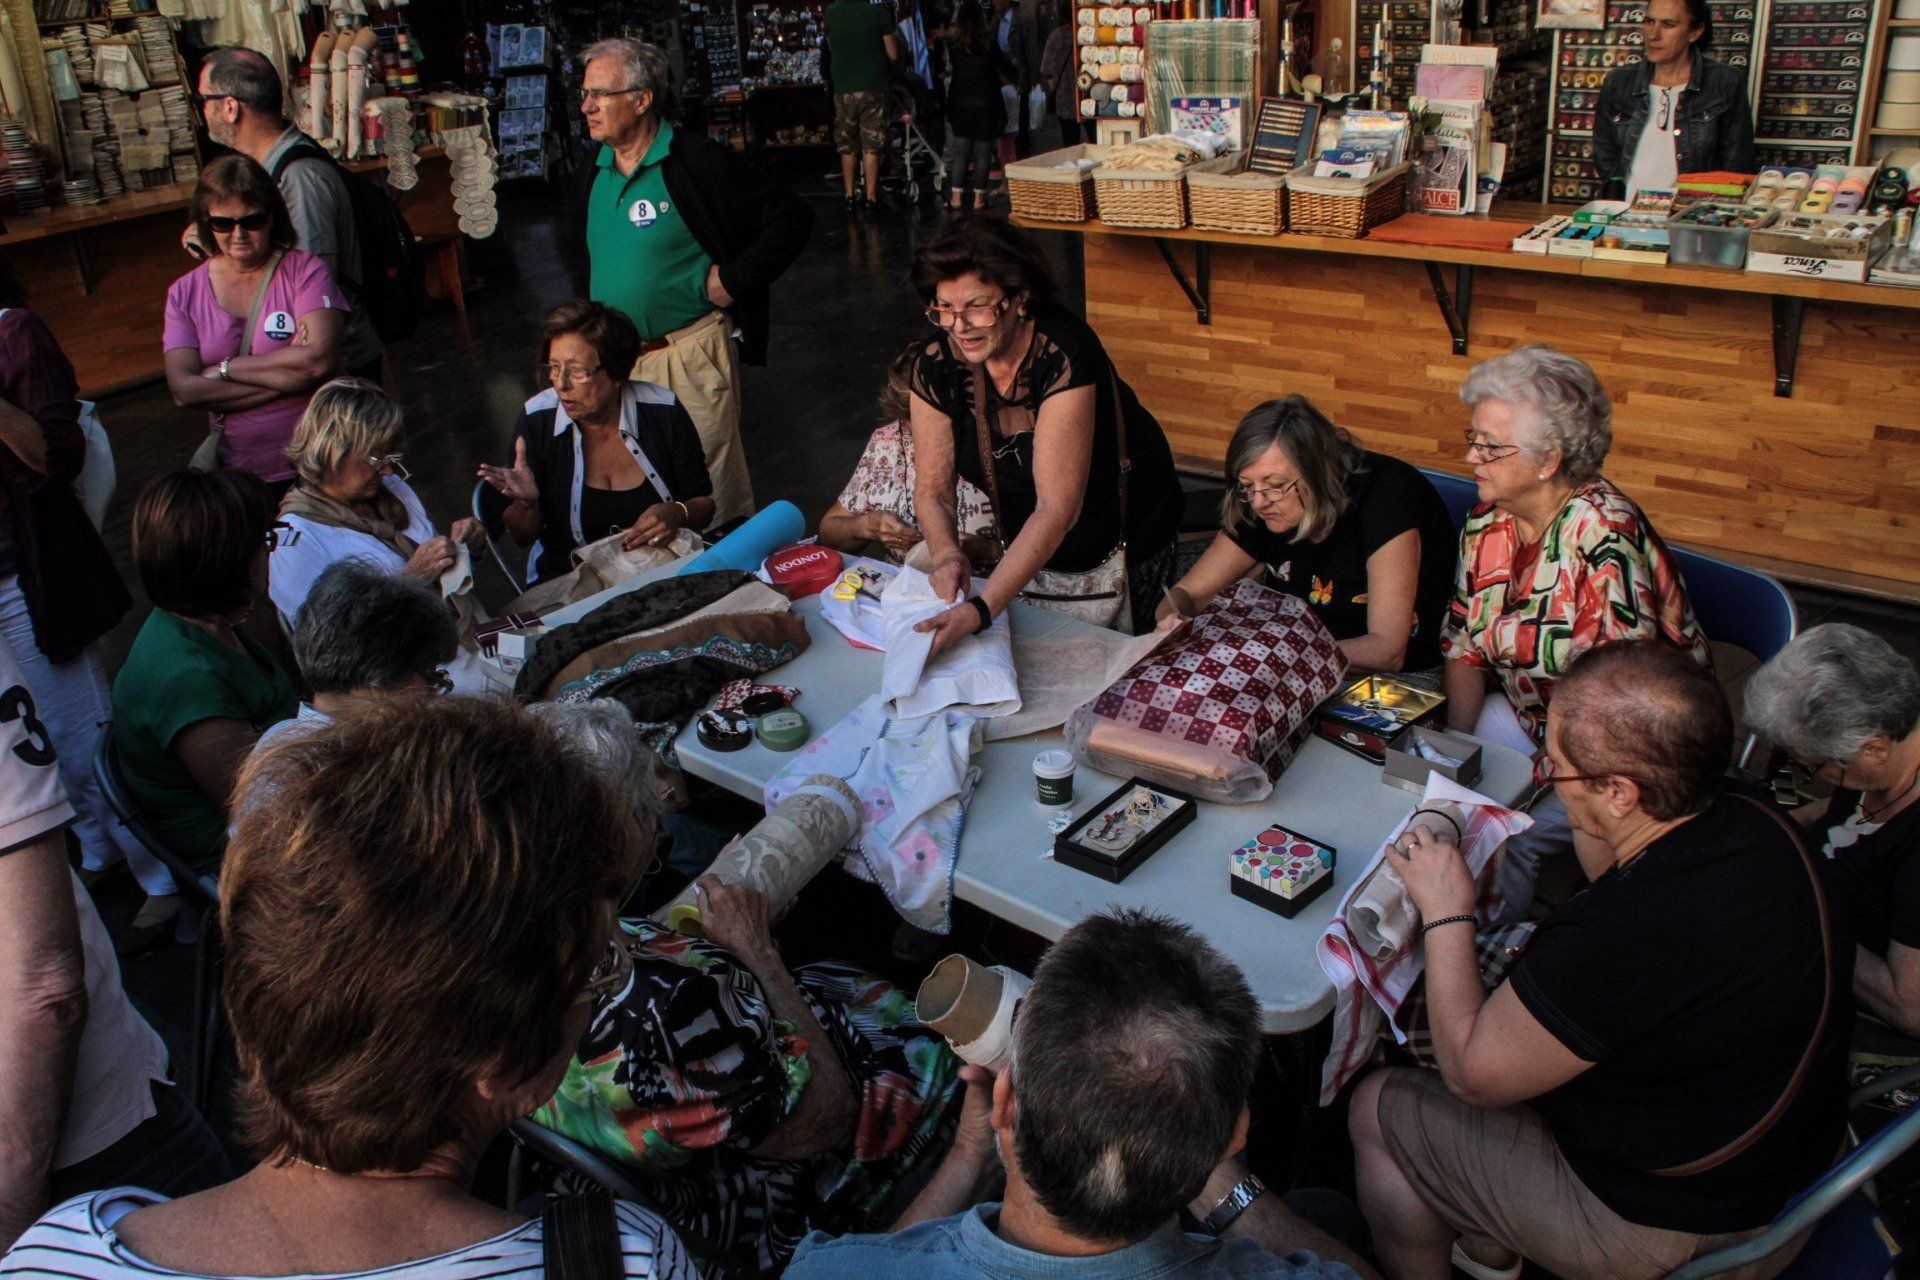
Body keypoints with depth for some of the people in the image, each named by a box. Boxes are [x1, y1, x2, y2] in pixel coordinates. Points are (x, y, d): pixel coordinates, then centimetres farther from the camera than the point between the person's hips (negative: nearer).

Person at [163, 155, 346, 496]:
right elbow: (184, 390, -11)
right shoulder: (185, 294, 2)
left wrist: (224, 370, -13)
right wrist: (289, 375, -18)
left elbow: (320, 359, -22)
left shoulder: (304, 271, -7)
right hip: (239, 472, 3)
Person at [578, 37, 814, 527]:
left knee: (710, 487, -1)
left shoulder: (697, 160, -12)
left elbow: (792, 218, -12)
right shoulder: (599, 170, 10)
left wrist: (732, 281, -14)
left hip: (689, 354, -7)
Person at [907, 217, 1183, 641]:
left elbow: (1057, 508, -37)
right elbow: (931, 489, -10)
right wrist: (947, 552, -33)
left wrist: (980, 610, -46)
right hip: (1028, 549, 4)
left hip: (1118, 552, -4)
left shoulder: (1063, 355, -32)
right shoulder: (936, 366, -15)